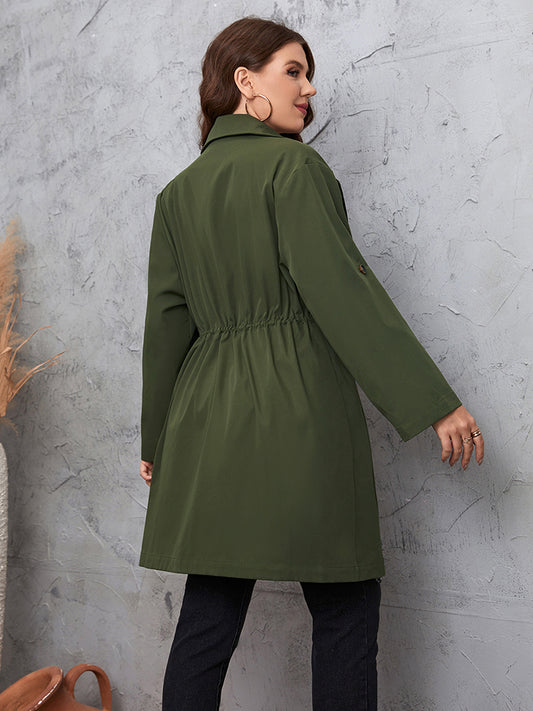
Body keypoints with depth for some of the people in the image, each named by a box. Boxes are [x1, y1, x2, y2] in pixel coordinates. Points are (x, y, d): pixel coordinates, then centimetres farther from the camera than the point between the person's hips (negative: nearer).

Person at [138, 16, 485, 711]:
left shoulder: (178, 193, 13)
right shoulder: (294, 166, -6)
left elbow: (166, 322, 13)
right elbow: (343, 290, -14)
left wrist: (157, 439, 19)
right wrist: (434, 402, -12)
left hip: (209, 418, 7)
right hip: (300, 415, -6)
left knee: (207, 620, 11)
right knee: (345, 614, 5)